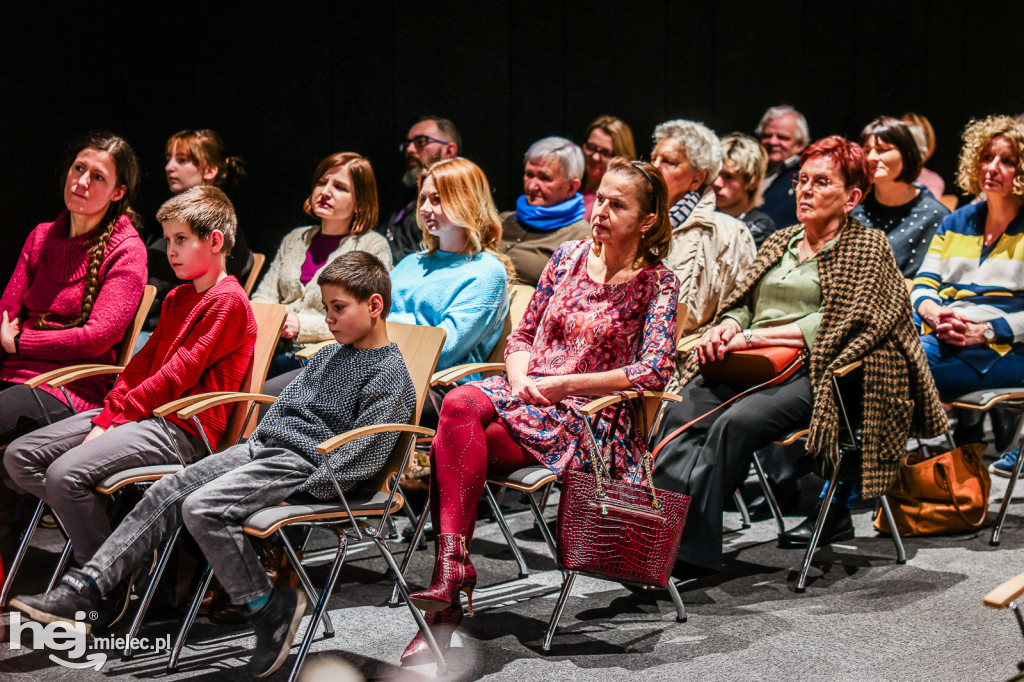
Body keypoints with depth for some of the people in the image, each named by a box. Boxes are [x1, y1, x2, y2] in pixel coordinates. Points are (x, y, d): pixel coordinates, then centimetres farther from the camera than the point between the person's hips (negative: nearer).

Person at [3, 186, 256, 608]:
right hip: (141, 412, 10)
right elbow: (145, 361, 16)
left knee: (66, 473, -27)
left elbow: (179, 374, -14)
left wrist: (119, 412, -12)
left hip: (180, 429, -10)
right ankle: (96, 533, -1)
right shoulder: (177, 298, 23)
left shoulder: (227, 301, -8)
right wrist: (106, 416, 1)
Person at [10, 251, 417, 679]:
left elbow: (363, 454, -15)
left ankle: (269, 608, -14)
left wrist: (303, 493, -19)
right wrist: (250, 449, 15)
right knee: (166, 493, -4)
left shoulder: (391, 374, -8)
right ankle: (82, 592, -5)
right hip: (264, 447, 9)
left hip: (305, 465, -9)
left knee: (203, 507, -26)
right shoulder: (329, 355, 20)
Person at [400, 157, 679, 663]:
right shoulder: (568, 257, 13)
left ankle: (451, 565, -18)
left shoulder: (657, 282, -1)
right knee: (457, 405, -30)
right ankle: (451, 576, -31)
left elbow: (653, 373, -13)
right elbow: (522, 335, 18)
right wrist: (521, 379, -5)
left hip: (589, 420, -5)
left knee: (455, 445, -28)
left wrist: (561, 384, -15)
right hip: (526, 394, 5)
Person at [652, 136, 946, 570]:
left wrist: (755, 336, -13)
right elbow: (744, 302, 24)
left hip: (811, 371, -6)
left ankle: (689, 545, -33)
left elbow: (840, 323, -7)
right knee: (680, 412, -25)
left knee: (736, 422, -33)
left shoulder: (867, 247, 5)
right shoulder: (780, 242, 25)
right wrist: (728, 325, -3)